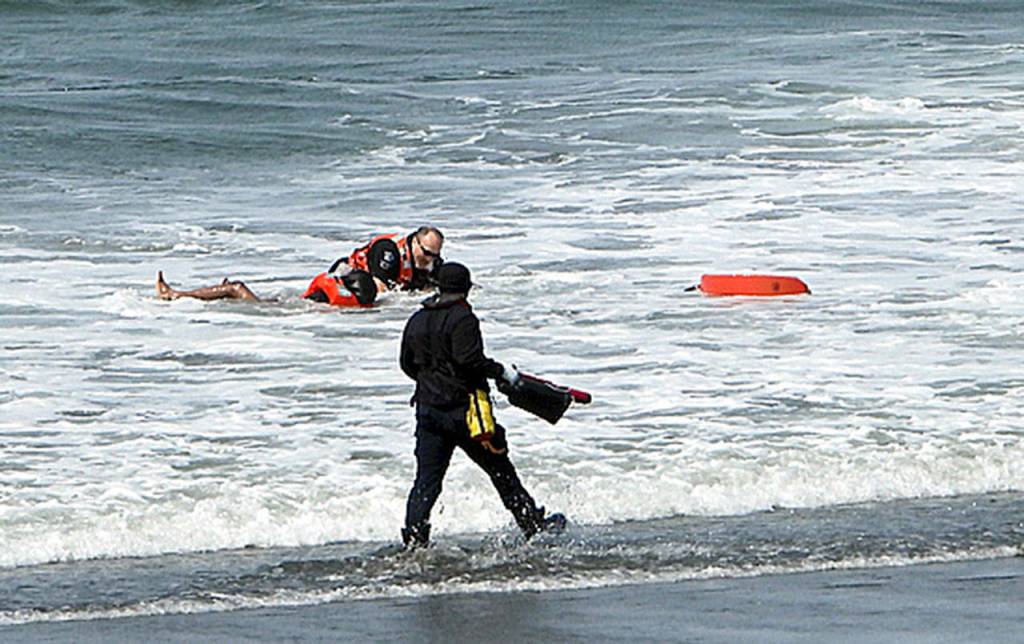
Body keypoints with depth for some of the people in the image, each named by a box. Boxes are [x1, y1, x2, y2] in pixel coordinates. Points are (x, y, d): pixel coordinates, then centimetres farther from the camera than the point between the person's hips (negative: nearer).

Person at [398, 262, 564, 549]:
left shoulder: (417, 321, 10)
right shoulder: (462, 318, -12)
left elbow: (407, 364, 16)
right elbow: (469, 359, -22)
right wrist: (502, 372, -11)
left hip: (427, 408, 5)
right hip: (463, 409, -5)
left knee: (427, 479, 4)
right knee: (500, 470, 8)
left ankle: (414, 539, -6)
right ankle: (532, 524, 17)